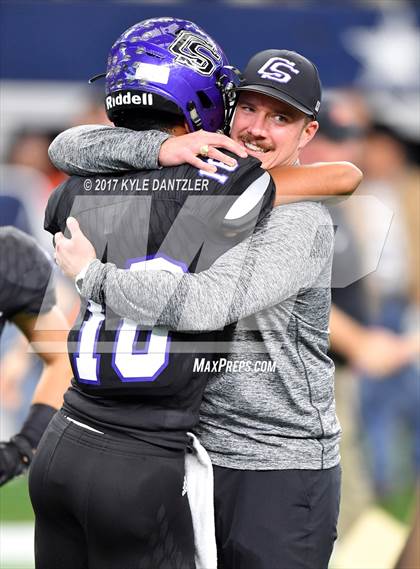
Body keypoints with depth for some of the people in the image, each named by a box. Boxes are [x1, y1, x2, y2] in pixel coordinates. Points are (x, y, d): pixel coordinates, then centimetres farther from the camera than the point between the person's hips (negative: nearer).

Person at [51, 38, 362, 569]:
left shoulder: (302, 222, -14)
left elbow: (203, 304, -28)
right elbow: (69, 148, 1)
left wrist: (91, 274, -15)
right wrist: (159, 147, -18)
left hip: (279, 470, -6)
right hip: (189, 452, 6)